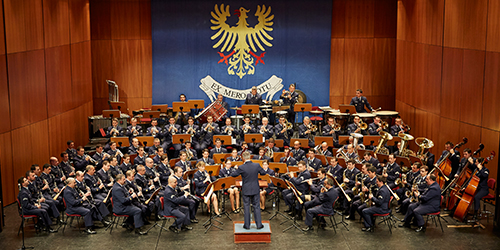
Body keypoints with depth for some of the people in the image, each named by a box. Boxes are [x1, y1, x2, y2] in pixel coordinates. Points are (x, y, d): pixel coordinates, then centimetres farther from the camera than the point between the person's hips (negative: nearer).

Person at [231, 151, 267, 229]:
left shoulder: (241, 167, -17)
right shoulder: (257, 165, -10)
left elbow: (233, 175, -4)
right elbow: (263, 173, 5)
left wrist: (236, 169, 15)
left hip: (246, 190, -2)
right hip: (255, 189, 2)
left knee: (246, 207, 10)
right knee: (256, 207, 11)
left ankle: (247, 225, 15)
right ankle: (259, 224, 14)